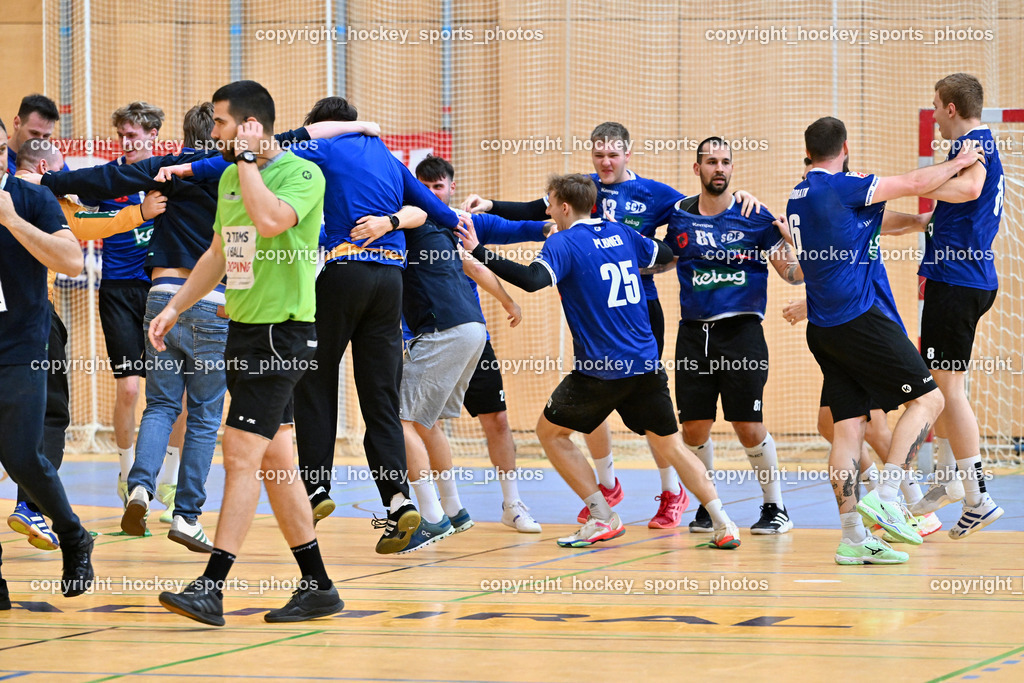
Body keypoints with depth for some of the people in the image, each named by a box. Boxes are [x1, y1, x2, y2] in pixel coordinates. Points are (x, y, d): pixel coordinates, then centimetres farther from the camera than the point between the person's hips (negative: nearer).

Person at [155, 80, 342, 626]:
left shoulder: (301, 174, -11)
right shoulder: (230, 177, 14)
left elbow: (270, 219, -31)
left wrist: (248, 157, -19)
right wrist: (176, 306, 19)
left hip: (283, 333, -9)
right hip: (243, 330, 9)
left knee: (241, 454, -13)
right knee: (273, 461, 10)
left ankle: (211, 589, -14)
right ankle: (317, 586, 16)